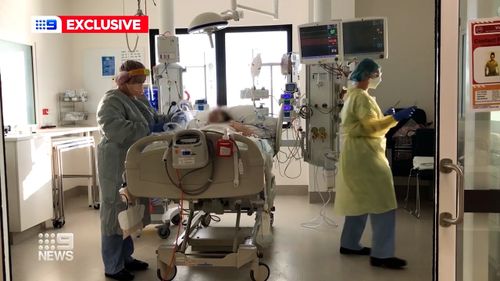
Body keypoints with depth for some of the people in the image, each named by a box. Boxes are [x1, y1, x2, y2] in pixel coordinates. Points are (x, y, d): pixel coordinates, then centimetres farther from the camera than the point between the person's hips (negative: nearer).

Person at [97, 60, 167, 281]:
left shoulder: (136, 101, 16)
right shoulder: (112, 101, -13)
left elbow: (152, 120, 21)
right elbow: (113, 128, -29)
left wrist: (167, 120, 1)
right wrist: (148, 129, -30)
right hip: (116, 165, -9)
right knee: (114, 213, 0)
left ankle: (125, 257, 28)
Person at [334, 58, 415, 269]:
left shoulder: (353, 95, 18)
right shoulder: (361, 97, -14)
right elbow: (370, 127, -21)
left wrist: (385, 116, 14)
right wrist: (394, 118, -27)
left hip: (358, 153, 11)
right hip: (364, 154, -11)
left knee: (360, 201, 16)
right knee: (382, 203, -10)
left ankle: (349, 244, 23)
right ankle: (381, 254, -7)